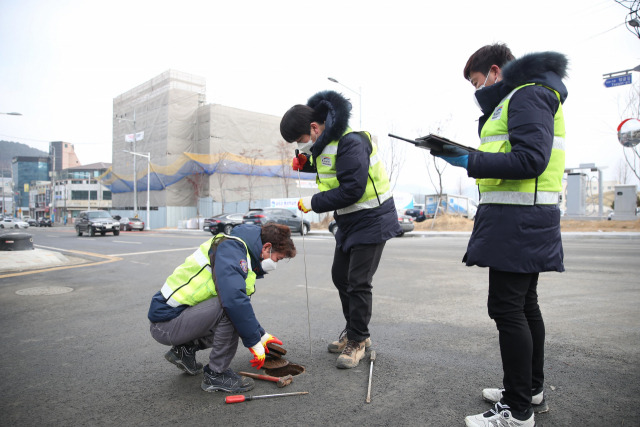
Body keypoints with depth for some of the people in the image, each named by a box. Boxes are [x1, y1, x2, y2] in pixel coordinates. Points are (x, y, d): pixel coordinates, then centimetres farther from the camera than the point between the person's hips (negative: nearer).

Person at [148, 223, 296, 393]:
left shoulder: (235, 249, 12)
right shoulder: (231, 248, -18)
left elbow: (241, 302, 25)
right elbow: (234, 299, -34)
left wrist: (261, 334, 23)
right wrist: (255, 342, -23)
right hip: (166, 323, -10)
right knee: (231, 309, -26)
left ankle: (185, 348, 17)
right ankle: (216, 375, -10)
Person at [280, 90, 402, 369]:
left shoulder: (350, 143, -25)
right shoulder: (323, 142, 5)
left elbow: (352, 190, -30)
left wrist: (313, 203, -21)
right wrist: (306, 163, 1)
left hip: (371, 220, -10)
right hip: (348, 220, 10)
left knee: (358, 283, -6)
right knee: (340, 276, 15)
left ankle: (357, 341, 12)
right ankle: (354, 332, 31)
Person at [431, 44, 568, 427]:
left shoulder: (528, 95, -8)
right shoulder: (514, 100, 24)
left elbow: (531, 160, -20)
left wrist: (470, 161, -20)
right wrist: (471, 158, 12)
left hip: (518, 221, -11)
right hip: (526, 222, 11)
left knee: (507, 307, -8)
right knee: (525, 304, 16)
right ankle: (532, 390, 31)